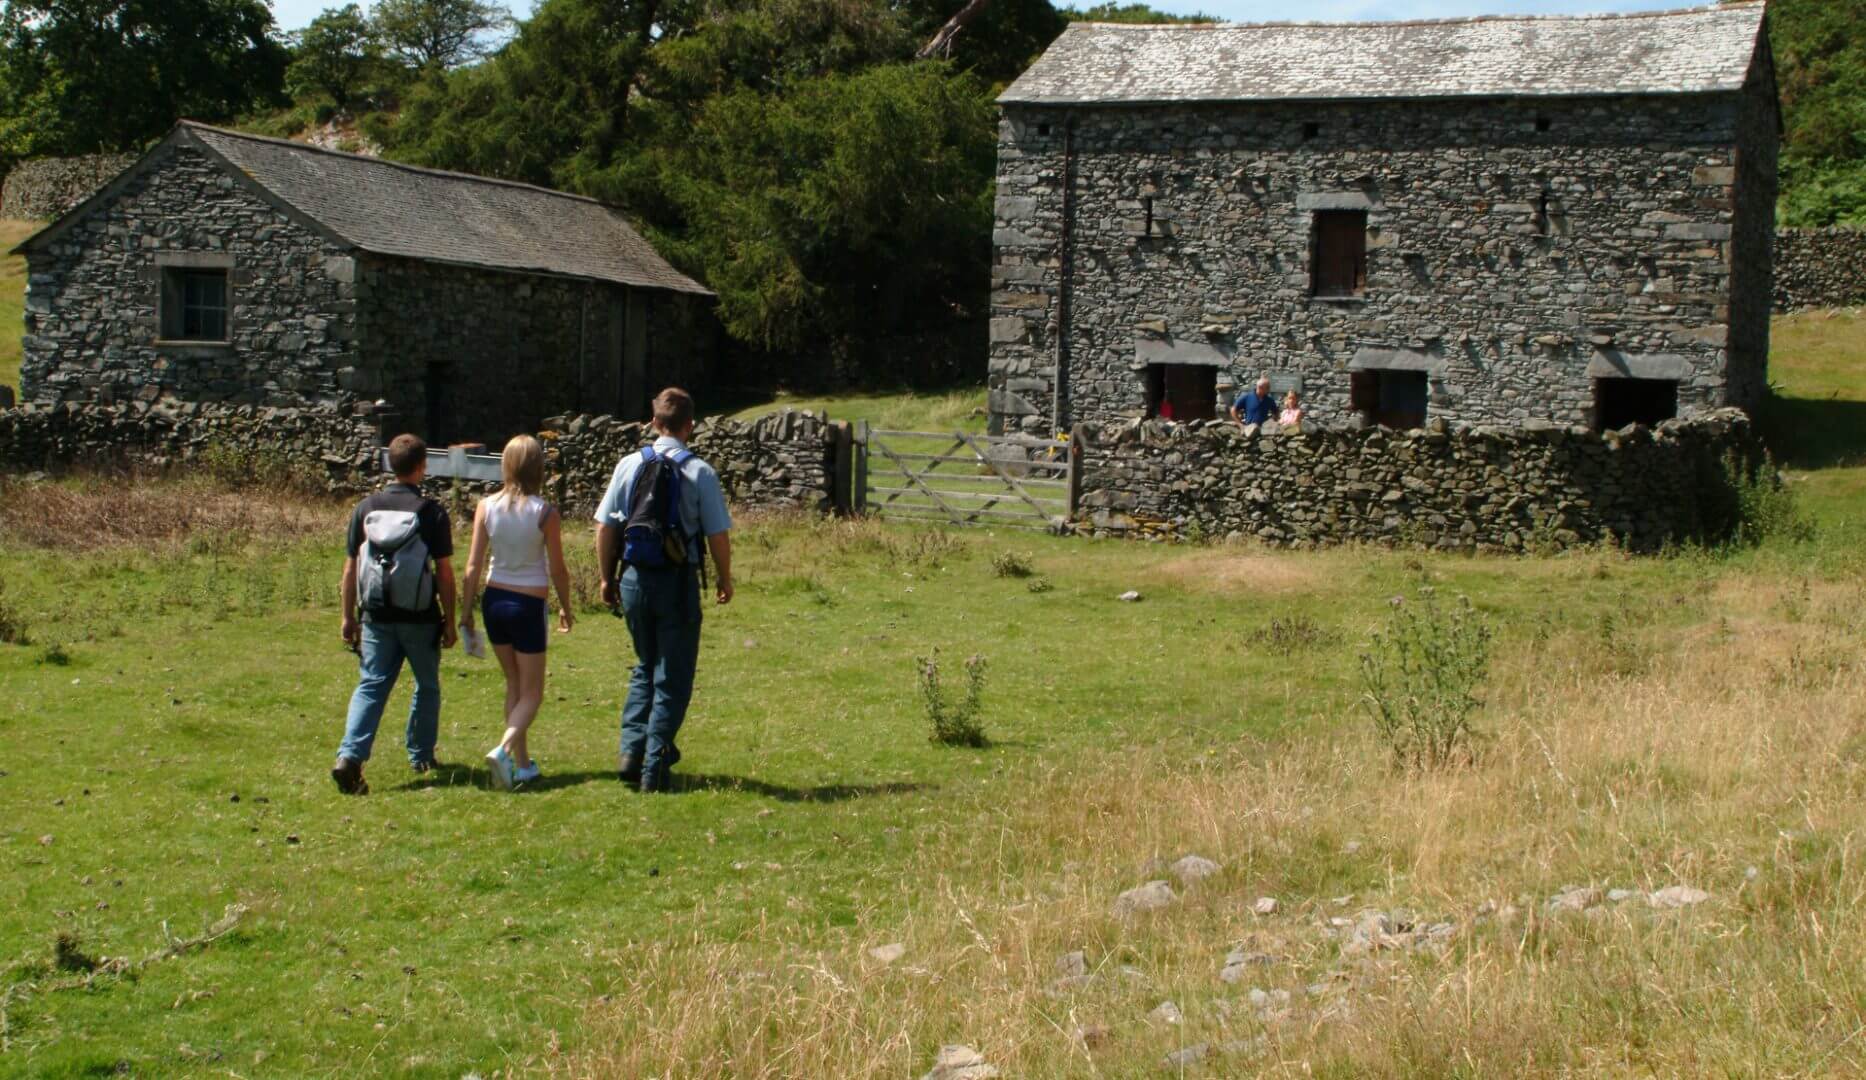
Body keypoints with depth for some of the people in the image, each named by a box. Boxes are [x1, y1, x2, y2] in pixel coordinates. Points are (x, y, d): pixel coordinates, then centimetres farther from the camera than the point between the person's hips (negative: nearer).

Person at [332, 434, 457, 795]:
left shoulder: (366, 508, 1)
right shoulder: (432, 512, -8)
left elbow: (350, 567, 3)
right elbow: (444, 572, -8)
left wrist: (349, 617, 12)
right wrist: (449, 621, 1)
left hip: (377, 616, 2)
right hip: (420, 617, -2)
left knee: (371, 686, 1)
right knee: (427, 686, 17)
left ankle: (349, 756, -16)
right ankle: (421, 755, 26)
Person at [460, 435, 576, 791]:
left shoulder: (487, 507, -5)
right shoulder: (545, 513, -13)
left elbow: (473, 566, -3)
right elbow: (557, 570, -6)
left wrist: (466, 611, 7)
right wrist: (566, 608, 10)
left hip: (494, 601, 4)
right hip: (529, 605, -4)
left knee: (514, 685, 19)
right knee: (531, 692, 7)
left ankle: (523, 763, 22)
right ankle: (504, 749, -17)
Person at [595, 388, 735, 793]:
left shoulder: (629, 466, 0)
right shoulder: (700, 473, -9)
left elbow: (606, 528, 4)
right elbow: (718, 535, -8)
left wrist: (608, 577, 16)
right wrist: (724, 579, 9)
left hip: (634, 578, 4)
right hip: (678, 581, -3)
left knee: (645, 667, 21)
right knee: (673, 677, 7)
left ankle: (632, 749, 10)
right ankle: (655, 765, 4)